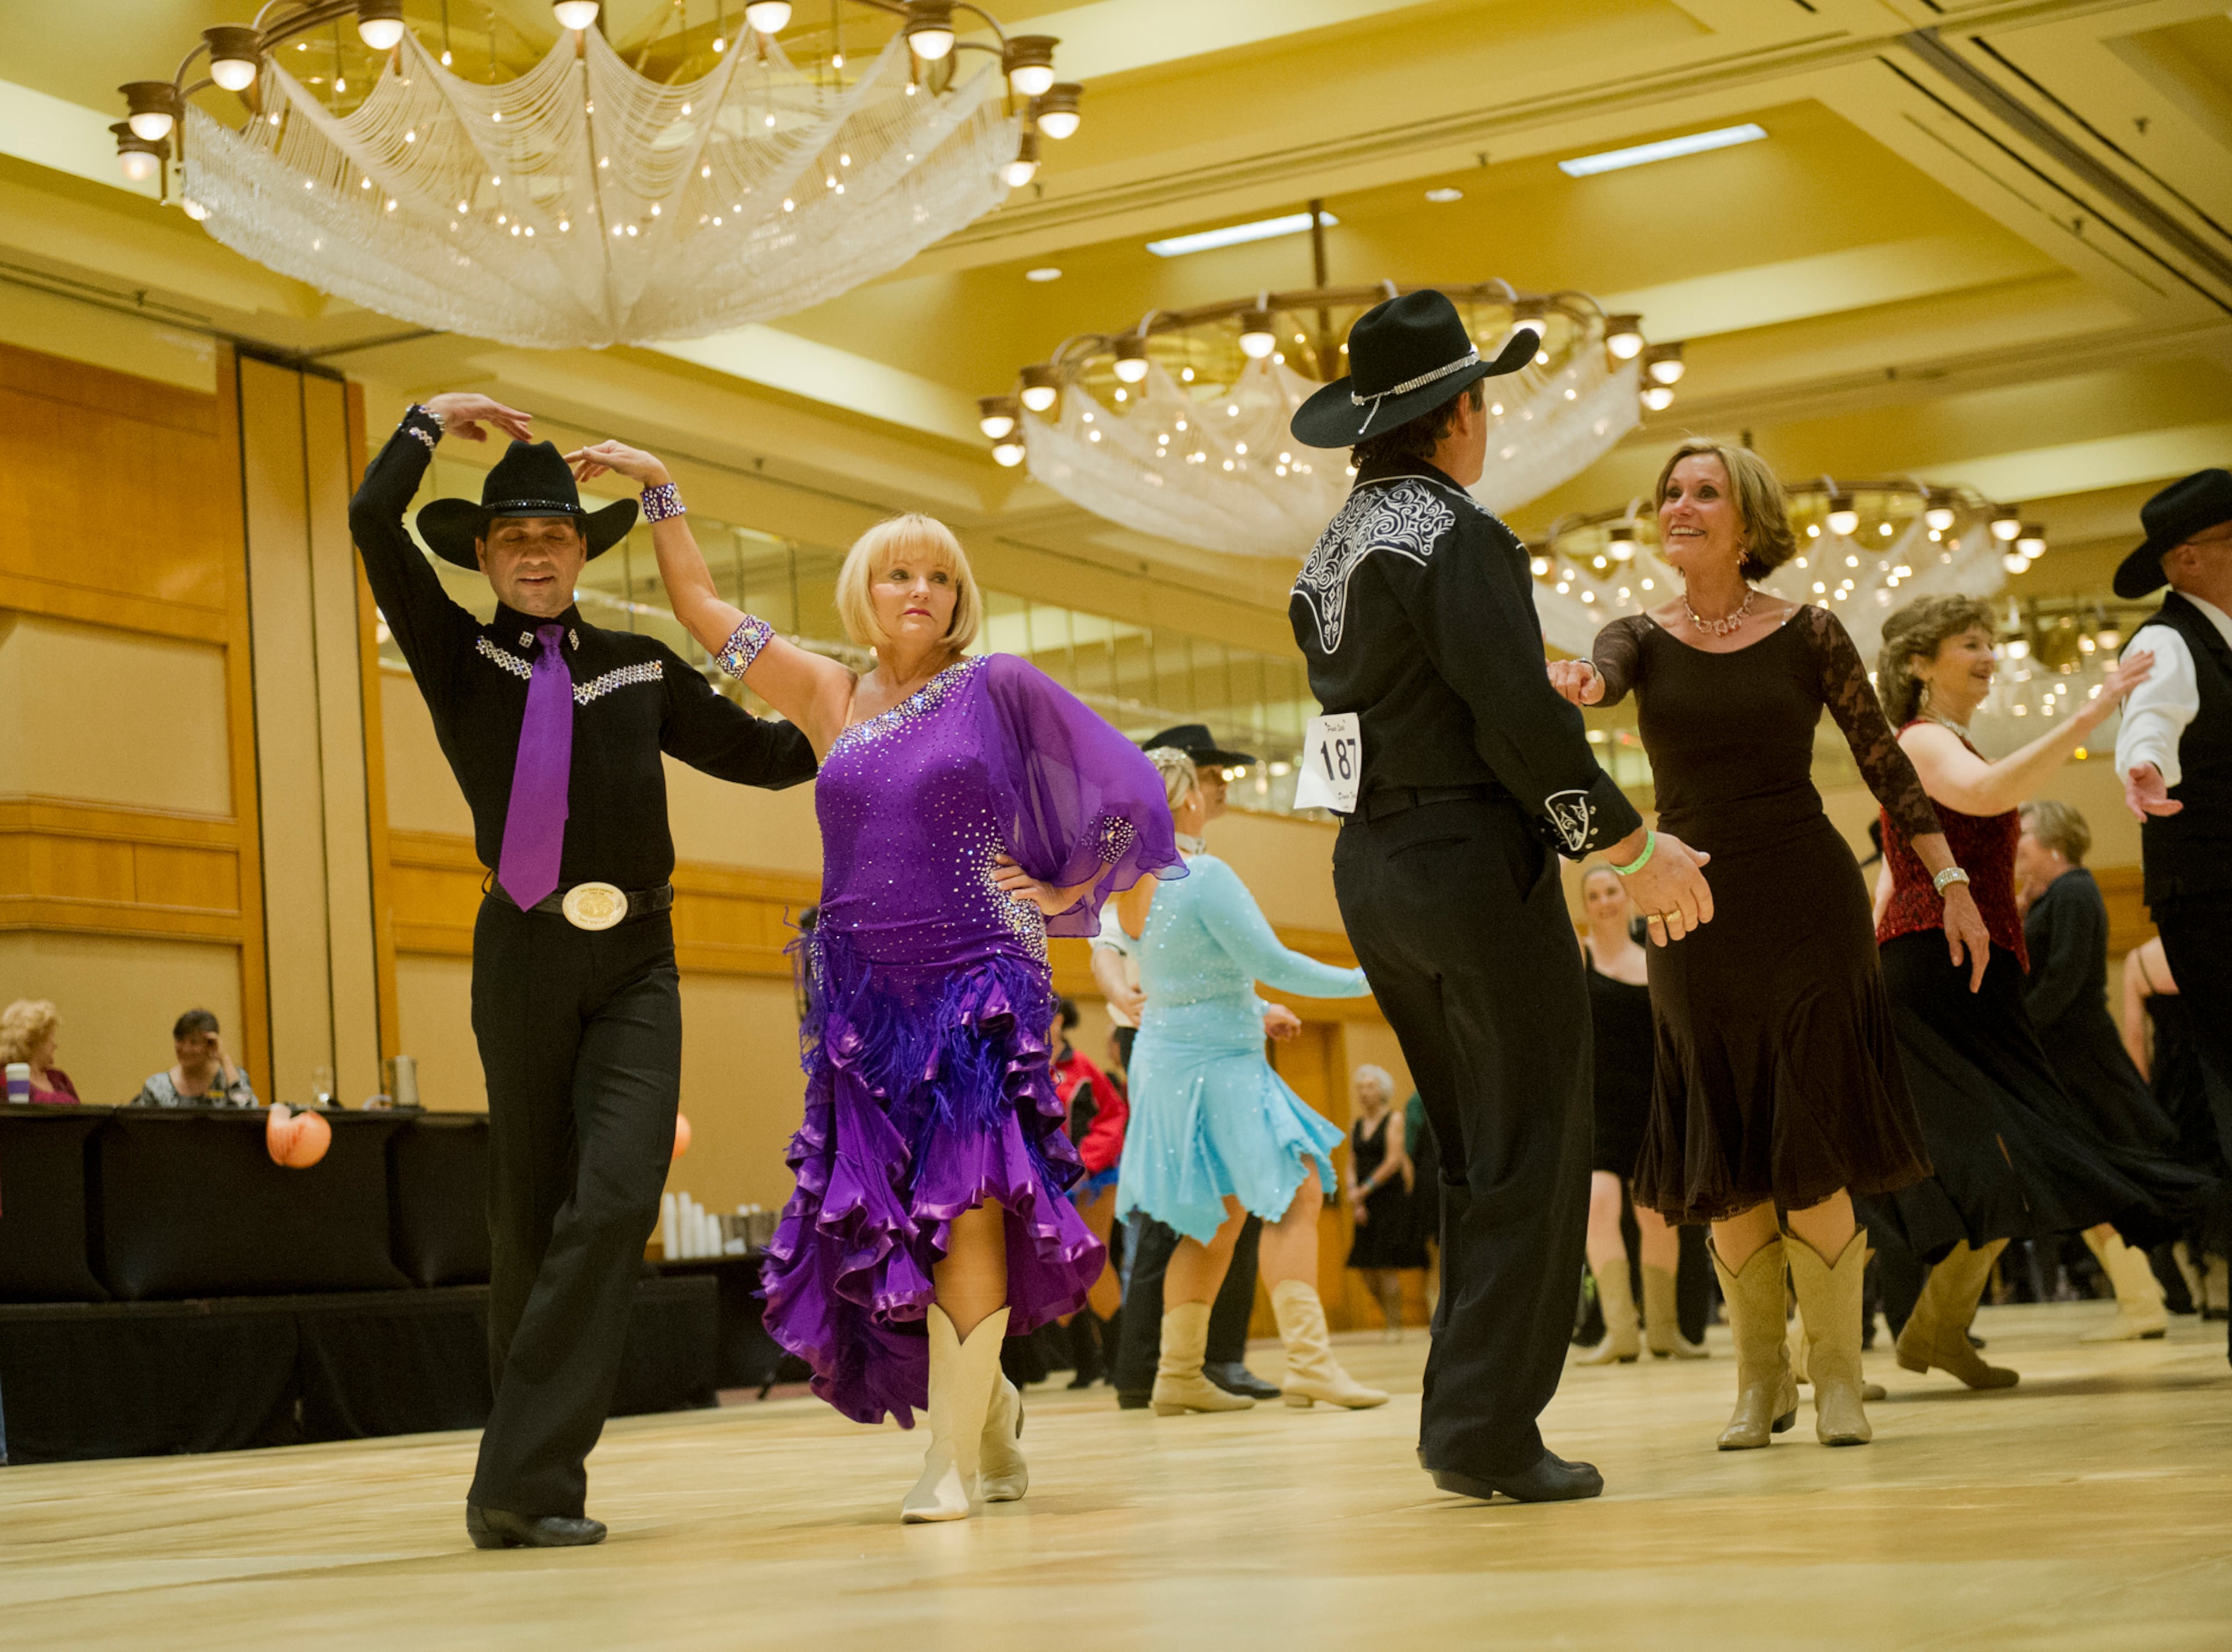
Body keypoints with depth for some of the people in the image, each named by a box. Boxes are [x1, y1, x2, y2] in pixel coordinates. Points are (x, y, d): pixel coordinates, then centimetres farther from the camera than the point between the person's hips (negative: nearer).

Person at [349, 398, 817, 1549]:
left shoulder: (641, 668, 16)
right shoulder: (460, 656, 8)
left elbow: (762, 754, 23)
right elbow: (373, 523, -5)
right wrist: (432, 420, 6)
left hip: (636, 961, 2)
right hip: (525, 954, -1)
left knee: (618, 1194, -16)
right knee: (529, 1216, 2)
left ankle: (523, 1480, -15)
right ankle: (531, 1483, 17)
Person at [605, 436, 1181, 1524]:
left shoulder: (998, 688, 3)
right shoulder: (829, 699, 13)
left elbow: (1121, 790, 6)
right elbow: (701, 607, 16)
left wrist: (1060, 893, 5)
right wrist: (656, 487, 15)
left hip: (979, 983, -4)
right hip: (863, 992, 4)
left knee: (964, 1203, -13)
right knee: (889, 1220, 2)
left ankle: (955, 1455, -12)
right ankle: (991, 1408, 22)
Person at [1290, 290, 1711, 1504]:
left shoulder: (1329, 555, 16)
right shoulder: (1455, 535, -12)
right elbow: (1519, 722, -19)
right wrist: (1632, 846, -12)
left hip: (1374, 864, 9)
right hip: (1475, 863, -9)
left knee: (1480, 1162, 15)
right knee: (1531, 1161, -3)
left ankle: (1462, 1421, 16)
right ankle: (1488, 1432, -5)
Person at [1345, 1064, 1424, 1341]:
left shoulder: (1394, 1120, -3)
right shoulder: (1356, 1126, 14)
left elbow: (1394, 1161, -11)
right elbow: (1352, 1165, 11)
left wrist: (1365, 1189, -12)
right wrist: (1354, 1195, -6)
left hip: (1391, 1197, -6)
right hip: (1366, 1204, 6)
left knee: (1386, 1266, -9)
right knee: (1365, 1268, 2)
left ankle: (1395, 1326, -2)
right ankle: (1389, 1320, 16)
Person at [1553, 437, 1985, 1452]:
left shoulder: (1809, 634, 0)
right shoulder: (1641, 638, 4)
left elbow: (1885, 765, 4)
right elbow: (1600, 679, -19)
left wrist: (1952, 882, 0)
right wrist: (1573, 686, -44)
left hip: (1807, 901, -2)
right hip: (1694, 913, 2)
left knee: (1811, 1148, -4)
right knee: (1725, 1159, 5)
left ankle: (1837, 1379, 7)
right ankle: (1760, 1381, 17)